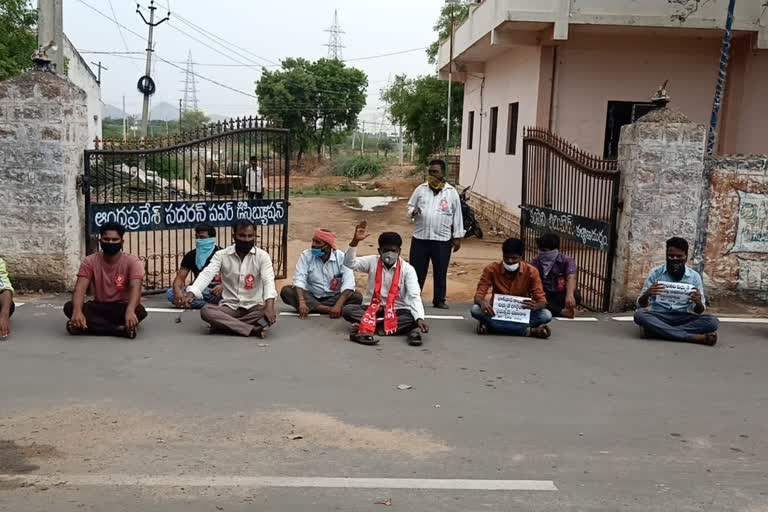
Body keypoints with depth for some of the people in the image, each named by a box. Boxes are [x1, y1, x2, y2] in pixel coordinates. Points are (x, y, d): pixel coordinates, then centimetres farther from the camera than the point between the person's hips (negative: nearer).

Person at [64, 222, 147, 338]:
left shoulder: (132, 262, -12)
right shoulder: (90, 261, -5)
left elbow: (135, 288, -28)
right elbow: (80, 288, -17)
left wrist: (130, 310, -50)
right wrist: (77, 310, -40)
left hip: (122, 308, -3)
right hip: (98, 307, 3)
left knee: (139, 310, -35)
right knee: (69, 307, -26)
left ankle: (92, 326, -29)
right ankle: (119, 329, -36)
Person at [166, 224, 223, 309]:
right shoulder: (191, 256, 6)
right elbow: (180, 277, -1)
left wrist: (222, 286, -35)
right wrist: (178, 291, -25)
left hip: (215, 291, -5)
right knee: (170, 293, -22)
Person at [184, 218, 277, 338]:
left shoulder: (262, 256, -5)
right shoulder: (221, 255, -1)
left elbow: (269, 281, -18)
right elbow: (206, 275, -13)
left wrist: (269, 307, -37)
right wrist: (191, 293, -34)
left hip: (254, 306, -1)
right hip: (230, 307, 1)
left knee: (270, 316, -33)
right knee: (206, 311, -29)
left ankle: (224, 324, -22)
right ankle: (253, 329, -32)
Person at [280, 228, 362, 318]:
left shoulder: (341, 257, -10)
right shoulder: (306, 255, -6)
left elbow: (348, 283, -21)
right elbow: (299, 279, -18)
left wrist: (338, 305, -36)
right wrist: (302, 303, -35)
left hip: (333, 298, -1)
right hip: (310, 297, 1)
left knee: (357, 297, -26)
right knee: (286, 291, -23)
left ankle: (312, 308, -26)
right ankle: (328, 309, -31)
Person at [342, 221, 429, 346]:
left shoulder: (407, 269, -8)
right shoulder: (372, 262, -2)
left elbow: (414, 296, -16)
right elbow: (349, 263, -13)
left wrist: (420, 318, -33)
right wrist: (355, 241, -27)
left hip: (397, 310, -1)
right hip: (372, 308, 1)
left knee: (413, 318, -32)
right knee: (348, 309, -25)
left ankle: (367, 327, -34)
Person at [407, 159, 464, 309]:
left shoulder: (452, 192, 1)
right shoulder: (421, 189, 4)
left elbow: (457, 216, 4)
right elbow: (410, 206, 11)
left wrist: (457, 237, 1)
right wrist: (413, 211, -14)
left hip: (442, 240, -1)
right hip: (420, 238, 1)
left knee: (440, 272, 8)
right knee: (417, 270, 6)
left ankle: (439, 300, 21)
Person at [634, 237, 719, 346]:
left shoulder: (694, 276, 4)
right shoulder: (655, 273, 0)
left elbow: (698, 311, 5)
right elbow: (641, 304, 0)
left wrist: (698, 303, -19)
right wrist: (647, 294, -22)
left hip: (683, 318, 1)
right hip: (659, 317, -1)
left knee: (712, 321, -25)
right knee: (639, 315, -33)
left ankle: (658, 331, -27)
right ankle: (696, 337, -32)